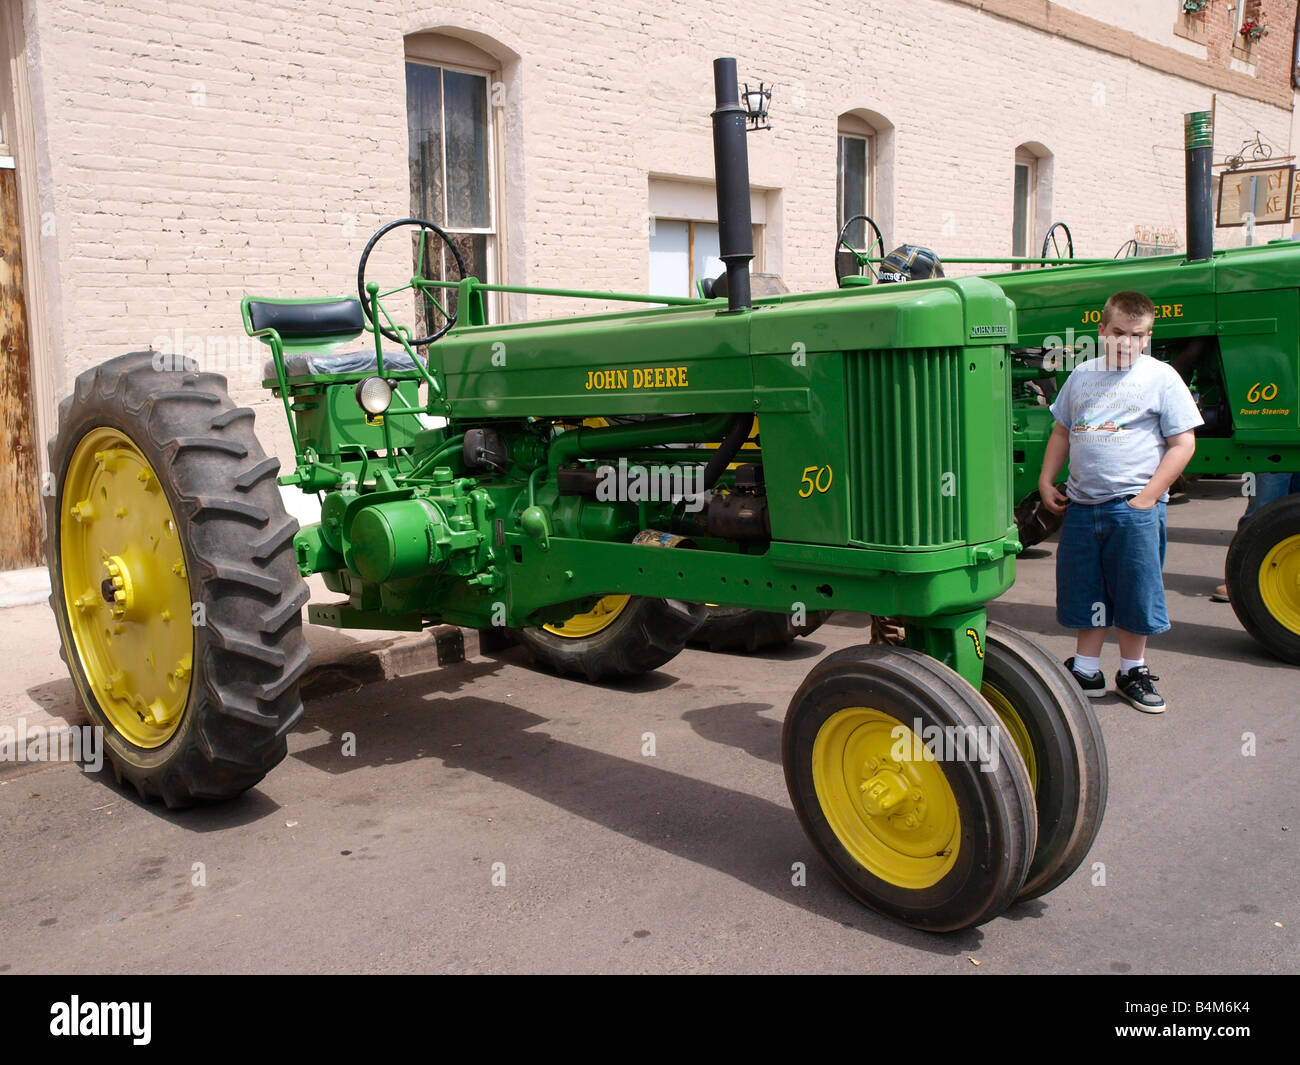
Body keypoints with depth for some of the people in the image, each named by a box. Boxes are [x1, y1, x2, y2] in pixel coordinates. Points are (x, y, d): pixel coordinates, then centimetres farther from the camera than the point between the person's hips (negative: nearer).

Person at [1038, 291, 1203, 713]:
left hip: (1134, 507, -4)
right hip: (1081, 504, 4)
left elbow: (1183, 444, -5)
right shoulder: (1083, 375, 10)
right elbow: (1062, 433, 19)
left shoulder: (1161, 377, -2)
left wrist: (1148, 497, -12)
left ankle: (1133, 672, 22)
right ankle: (1086, 671, 25)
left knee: (1134, 594, 4)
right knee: (1086, 594, 11)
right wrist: (1046, 481, 8)